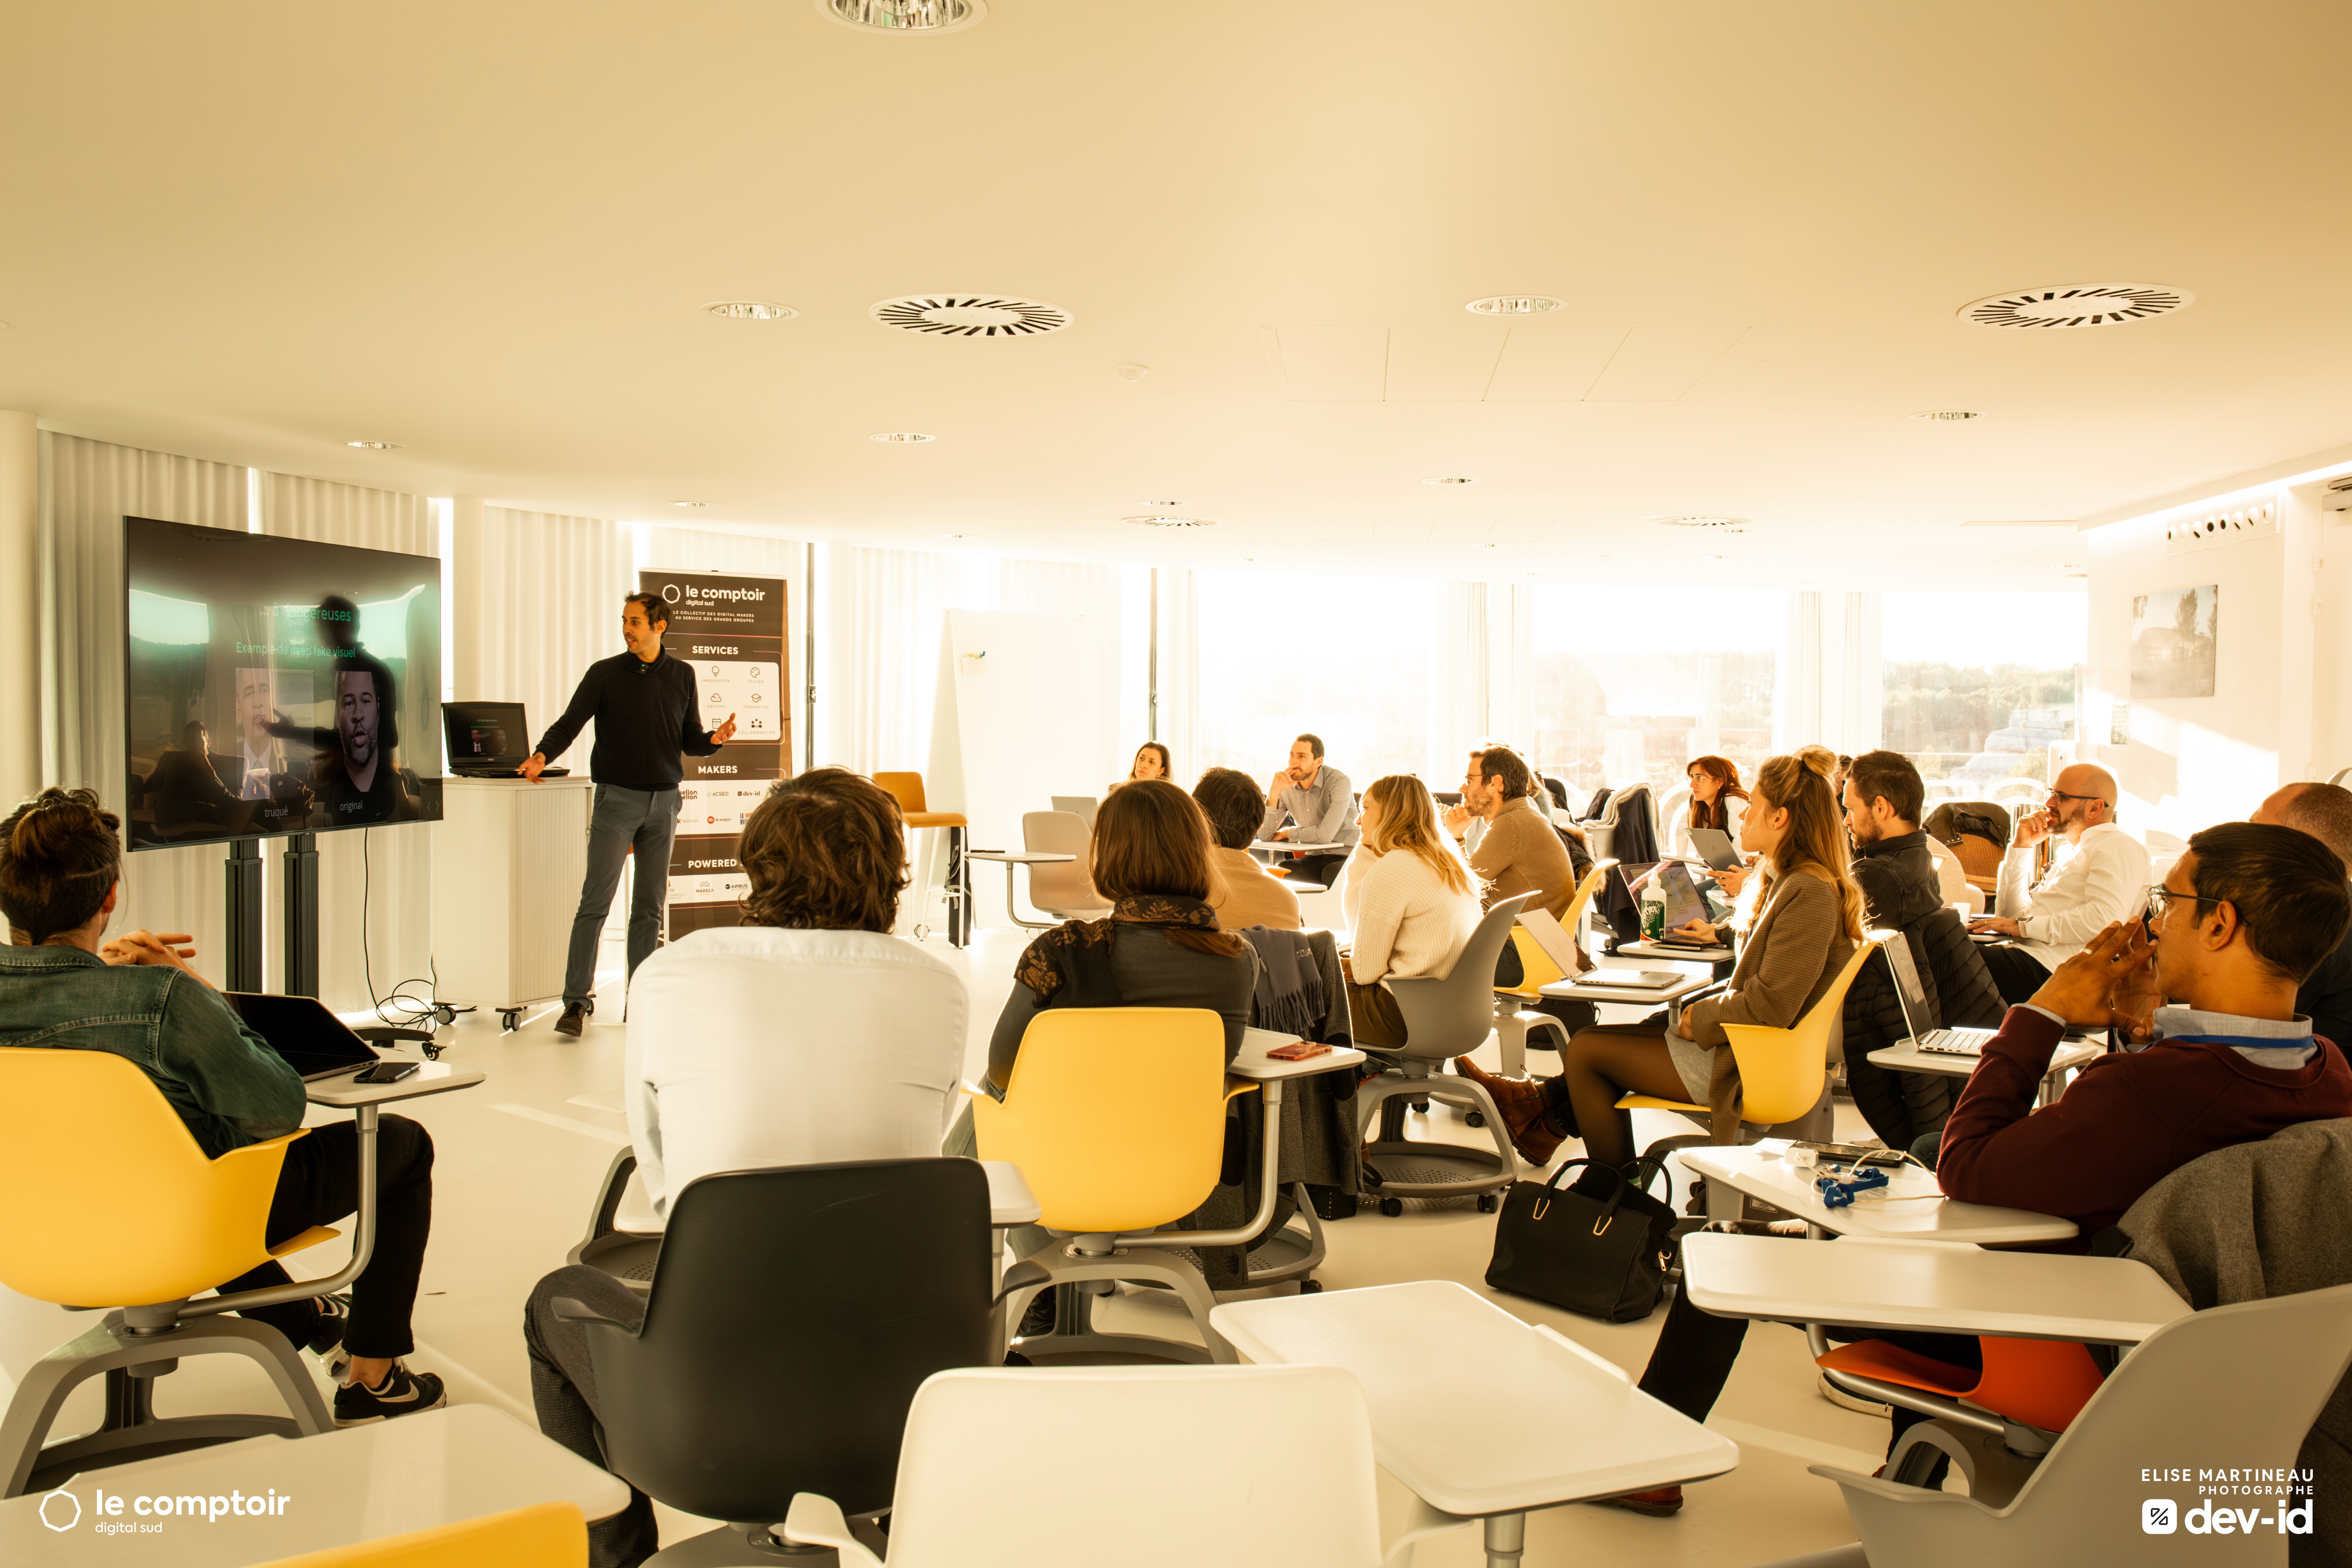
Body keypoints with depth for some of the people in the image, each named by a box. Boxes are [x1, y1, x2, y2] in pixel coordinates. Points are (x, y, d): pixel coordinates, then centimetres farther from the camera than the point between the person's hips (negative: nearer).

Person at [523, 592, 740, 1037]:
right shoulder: (605, 674, 2)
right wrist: (542, 755, -20)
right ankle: (577, 999, -3)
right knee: (596, 900, -7)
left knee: (650, 905, 5)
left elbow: (689, 741, 12)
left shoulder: (682, 675, 9)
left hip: (664, 800, 3)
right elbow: (570, 723, -2)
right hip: (616, 798, -3)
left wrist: (715, 740, -9)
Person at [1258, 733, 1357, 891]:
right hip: (1313, 859, 4)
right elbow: (1265, 835, -6)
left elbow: (1325, 835, -25)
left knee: (1332, 874, -36)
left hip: (1343, 857, -4)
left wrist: (1286, 833, -7)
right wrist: (1274, 792, -18)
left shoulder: (1339, 782, -16)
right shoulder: (1286, 786, 0)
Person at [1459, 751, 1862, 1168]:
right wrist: (1722, 933, 31)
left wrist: (1699, 1017, -13)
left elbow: (1769, 1007, -26)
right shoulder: (1793, 881, 9)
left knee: (1587, 1049, 0)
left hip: (1749, 1068, -10)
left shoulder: (1810, 894, -23)